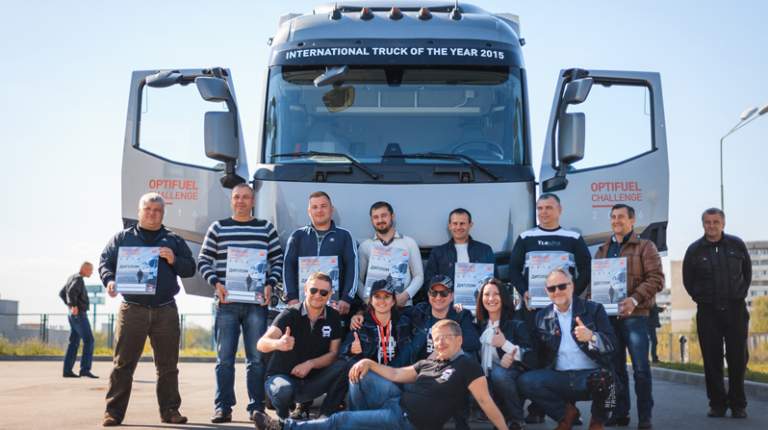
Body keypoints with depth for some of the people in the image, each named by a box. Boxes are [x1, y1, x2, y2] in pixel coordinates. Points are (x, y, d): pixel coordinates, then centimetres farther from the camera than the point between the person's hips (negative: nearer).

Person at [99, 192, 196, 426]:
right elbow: (105, 262, 6)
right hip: (132, 310, -1)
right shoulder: (122, 238, 13)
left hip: (166, 311, 2)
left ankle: (170, 409, 13)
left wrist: (174, 260, -7)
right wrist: (109, 280, -14)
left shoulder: (174, 240, 16)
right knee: (123, 363, -4)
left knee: (168, 365, 5)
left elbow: (190, 269, 13)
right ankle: (113, 411, 0)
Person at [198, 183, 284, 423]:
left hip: (256, 302, 0)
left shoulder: (266, 228, 11)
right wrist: (216, 282, -8)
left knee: (257, 358, 0)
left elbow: (278, 261, 10)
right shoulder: (218, 228, 10)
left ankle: (256, 407, 7)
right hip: (225, 302, 0)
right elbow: (203, 261, 8)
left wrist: (270, 284, -5)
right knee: (224, 358, 0)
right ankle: (223, 408, 5)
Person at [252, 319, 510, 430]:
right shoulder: (428, 363, 16)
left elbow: (485, 401, -13)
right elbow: (396, 375, 14)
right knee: (360, 373, 6)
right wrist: (368, 363, -1)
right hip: (396, 402, 8)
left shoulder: (467, 367, -8)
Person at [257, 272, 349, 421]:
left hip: (312, 383, 3)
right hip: (283, 376, -3)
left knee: (342, 366, -24)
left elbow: (334, 353, -2)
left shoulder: (333, 317, 0)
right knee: (284, 390, -38)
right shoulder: (290, 314, -12)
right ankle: (284, 417, -2)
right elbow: (261, 344, -25)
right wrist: (278, 344, -49)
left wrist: (310, 363, -20)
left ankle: (325, 416, -12)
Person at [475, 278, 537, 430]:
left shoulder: (516, 325, 2)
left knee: (498, 373, -37)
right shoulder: (481, 325, 15)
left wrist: (505, 344, -12)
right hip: (488, 381, 2)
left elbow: (532, 361, -5)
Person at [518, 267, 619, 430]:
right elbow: (540, 354, 15)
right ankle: (566, 412, 4)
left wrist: (592, 337, -27)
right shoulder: (542, 317, 12)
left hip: (591, 375, -2)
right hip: (560, 378, 2)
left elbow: (611, 344, -6)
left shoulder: (594, 309, 4)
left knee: (602, 379, -36)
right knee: (525, 381, -22)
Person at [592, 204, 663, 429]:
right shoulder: (602, 250, 19)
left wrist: (635, 299, -17)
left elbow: (656, 278, -5)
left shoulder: (645, 247, 4)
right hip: (607, 315, 5)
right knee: (615, 367, 7)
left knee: (641, 368, -6)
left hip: (634, 315, -5)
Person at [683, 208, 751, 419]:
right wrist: (702, 299, 8)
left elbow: (747, 272, 16)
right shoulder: (694, 250, 2)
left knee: (737, 360, 0)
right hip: (708, 312, 0)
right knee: (712, 360, 1)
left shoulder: (737, 244, 3)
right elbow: (688, 281, 13)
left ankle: (738, 405, 9)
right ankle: (717, 404, 8)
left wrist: (740, 295, 11)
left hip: (735, 309, 0)